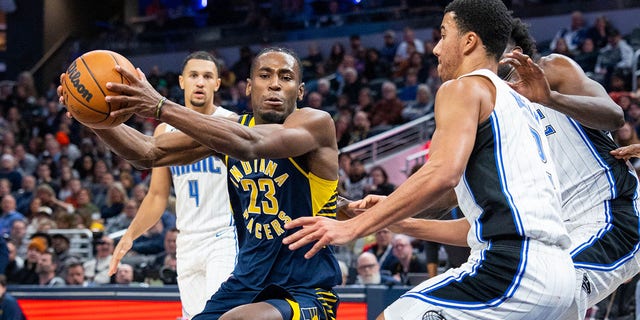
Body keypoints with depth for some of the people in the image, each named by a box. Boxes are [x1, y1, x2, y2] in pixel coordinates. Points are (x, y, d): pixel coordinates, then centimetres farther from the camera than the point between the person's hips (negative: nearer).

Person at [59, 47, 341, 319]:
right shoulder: (232, 127, 7)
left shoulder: (317, 123, -13)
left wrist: (161, 108, -39)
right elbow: (150, 153, 1)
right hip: (244, 287, 7)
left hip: (305, 295, -7)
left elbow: (250, 145, -32)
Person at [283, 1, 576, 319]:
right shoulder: (519, 105, 28)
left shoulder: (464, 87, 1)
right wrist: (401, 224, 33)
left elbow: (443, 173, -18)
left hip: (511, 267, -10)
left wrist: (354, 226, -15)